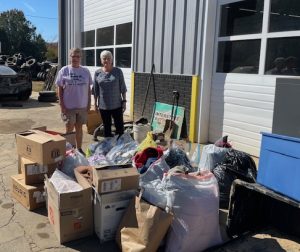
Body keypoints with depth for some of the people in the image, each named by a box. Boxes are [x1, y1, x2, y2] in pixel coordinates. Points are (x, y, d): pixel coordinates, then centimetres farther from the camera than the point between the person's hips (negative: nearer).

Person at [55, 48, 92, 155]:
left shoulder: (85, 71, 4)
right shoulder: (64, 71, -4)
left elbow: (88, 89, 8)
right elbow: (60, 89, -3)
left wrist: (89, 104, 4)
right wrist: (62, 106, -9)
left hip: (82, 106, 3)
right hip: (68, 106, -2)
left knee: (79, 128, 12)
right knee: (69, 129, 4)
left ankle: (79, 149, 24)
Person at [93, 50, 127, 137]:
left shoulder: (118, 71, -2)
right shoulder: (97, 73, 1)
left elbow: (123, 88, 1)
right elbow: (95, 90, 6)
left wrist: (124, 101, -3)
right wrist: (95, 103, 5)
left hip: (117, 105, -1)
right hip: (103, 106, 1)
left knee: (119, 126, 3)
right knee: (106, 127, 12)